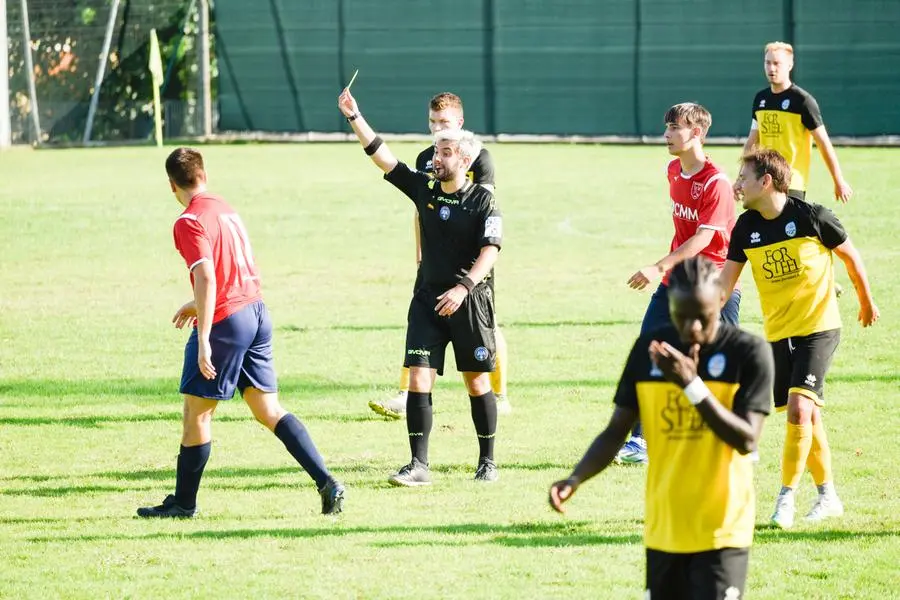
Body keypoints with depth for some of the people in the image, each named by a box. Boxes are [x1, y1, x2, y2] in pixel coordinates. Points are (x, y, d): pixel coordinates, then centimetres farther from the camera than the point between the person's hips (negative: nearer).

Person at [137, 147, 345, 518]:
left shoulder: (189, 222, -12)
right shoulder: (225, 210, 15)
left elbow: (206, 278, -22)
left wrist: (203, 340, -24)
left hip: (225, 321, -8)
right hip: (256, 313, 8)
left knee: (196, 412, 5)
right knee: (268, 410, 9)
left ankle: (183, 503, 14)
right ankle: (326, 483, -1)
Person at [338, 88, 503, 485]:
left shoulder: (482, 201, -5)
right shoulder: (424, 189, 6)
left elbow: (490, 250, -15)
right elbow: (381, 155, 4)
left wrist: (463, 287, -27)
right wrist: (354, 116, -4)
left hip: (470, 301, -4)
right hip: (429, 298, 4)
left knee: (477, 383, 4)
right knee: (418, 379, -7)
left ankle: (487, 462, 17)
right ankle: (419, 465, -6)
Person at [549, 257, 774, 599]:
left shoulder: (748, 353, -9)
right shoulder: (648, 350, 2)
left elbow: (746, 439, -16)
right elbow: (616, 431, 4)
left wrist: (692, 385, -24)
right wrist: (576, 479, -13)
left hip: (721, 533, -4)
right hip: (663, 531, 4)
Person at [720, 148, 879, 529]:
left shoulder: (812, 217, -14)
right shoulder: (746, 228, -1)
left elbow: (850, 255, 2)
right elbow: (726, 280, 3)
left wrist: (866, 302, 14)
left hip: (819, 328, -5)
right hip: (777, 334, 5)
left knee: (799, 406, -19)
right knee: (807, 415, 11)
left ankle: (786, 497, -12)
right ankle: (828, 496, 23)